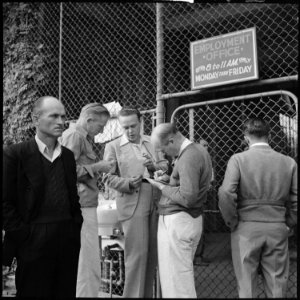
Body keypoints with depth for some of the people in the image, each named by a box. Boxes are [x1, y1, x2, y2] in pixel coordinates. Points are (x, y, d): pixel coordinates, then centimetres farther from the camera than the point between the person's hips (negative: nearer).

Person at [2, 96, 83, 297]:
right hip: (34, 243, -5)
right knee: (34, 292, 6)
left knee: (67, 293, 12)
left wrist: (76, 227, 7)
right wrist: (22, 234, -10)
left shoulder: (68, 155, 11)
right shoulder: (15, 154, -6)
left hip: (68, 241, 5)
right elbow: (6, 202, -8)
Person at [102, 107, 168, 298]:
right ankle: (133, 295, 8)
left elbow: (165, 165, 13)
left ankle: (147, 294, 24)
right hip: (132, 205, -4)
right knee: (137, 254, -5)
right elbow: (108, 177, -3)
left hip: (156, 203, 4)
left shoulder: (153, 142, 14)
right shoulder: (113, 147, 2)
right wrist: (128, 183, -19)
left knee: (152, 254, 10)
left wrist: (154, 166, -9)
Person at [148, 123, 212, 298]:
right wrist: (169, 177, 8)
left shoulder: (188, 158, -19)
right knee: (184, 275, 17)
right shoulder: (200, 151, 11)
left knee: (176, 277, -1)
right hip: (191, 219, 10)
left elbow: (187, 198, -24)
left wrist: (161, 186, -13)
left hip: (177, 221, -10)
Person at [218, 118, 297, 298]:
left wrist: (232, 222, -4)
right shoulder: (289, 162, 0)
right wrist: (288, 224, 12)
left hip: (246, 228, -2)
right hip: (278, 229, 2)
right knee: (277, 284, 14)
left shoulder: (238, 159, -8)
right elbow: (295, 200, 0)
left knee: (247, 286, 10)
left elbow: (226, 194, -17)